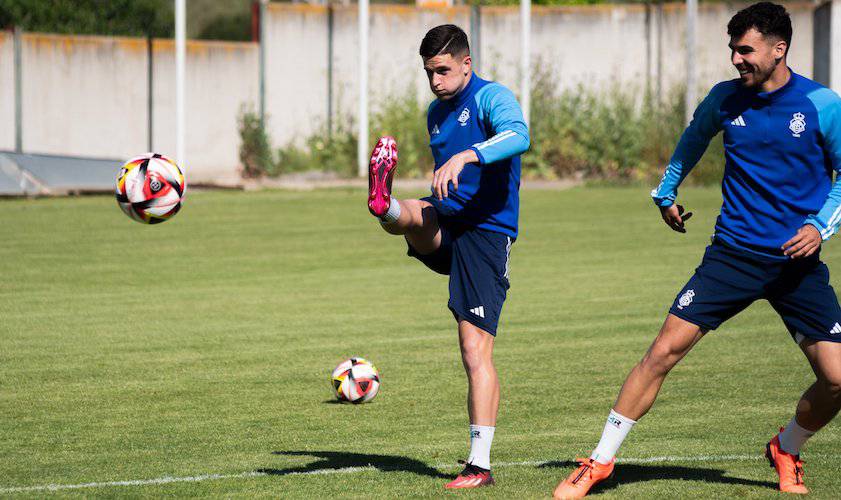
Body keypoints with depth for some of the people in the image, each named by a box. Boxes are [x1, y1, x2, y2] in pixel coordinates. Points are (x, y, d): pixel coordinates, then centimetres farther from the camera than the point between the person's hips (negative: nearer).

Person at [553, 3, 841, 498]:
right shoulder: (725, 99, 1)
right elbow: (694, 140, 25)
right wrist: (666, 192, 29)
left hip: (799, 263, -1)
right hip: (734, 252, 1)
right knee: (664, 350, -10)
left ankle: (787, 451, 23)